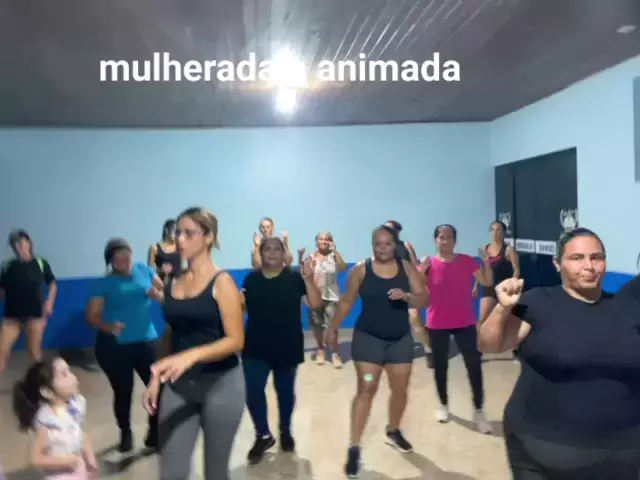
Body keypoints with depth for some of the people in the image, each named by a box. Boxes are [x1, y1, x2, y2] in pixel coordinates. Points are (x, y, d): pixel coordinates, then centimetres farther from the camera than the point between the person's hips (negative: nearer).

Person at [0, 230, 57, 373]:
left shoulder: (40, 263, -3)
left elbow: (53, 284, 8)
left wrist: (49, 303, -3)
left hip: (35, 314, -2)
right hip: (12, 315, 2)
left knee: (34, 351, 8)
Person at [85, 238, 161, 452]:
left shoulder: (144, 270, 0)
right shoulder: (104, 284, -6)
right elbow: (92, 315, -7)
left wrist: (157, 293, -13)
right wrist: (108, 327, -26)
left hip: (146, 341, 2)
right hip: (114, 346, -1)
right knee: (123, 392, 10)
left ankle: (155, 432, 18)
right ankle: (125, 434, 34)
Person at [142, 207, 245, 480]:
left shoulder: (221, 282, -9)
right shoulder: (173, 284, 6)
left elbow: (235, 340, -15)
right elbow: (172, 337, 12)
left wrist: (191, 356, -28)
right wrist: (156, 379, 5)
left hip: (220, 384, -4)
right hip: (178, 386, 4)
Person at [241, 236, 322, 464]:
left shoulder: (294, 277, -6)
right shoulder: (251, 279, 1)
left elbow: (316, 304, -13)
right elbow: (242, 307, 12)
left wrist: (308, 278, -25)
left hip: (287, 346, -1)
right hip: (256, 347, 1)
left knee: (285, 390, 14)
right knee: (253, 391, -6)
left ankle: (285, 432, 37)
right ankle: (263, 435, 15)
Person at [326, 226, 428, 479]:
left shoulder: (407, 268, -1)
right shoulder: (360, 270, -5)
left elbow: (423, 299, -5)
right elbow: (346, 302, 1)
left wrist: (406, 296, -25)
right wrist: (333, 329, 1)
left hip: (401, 338, 3)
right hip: (368, 337, -3)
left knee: (400, 388, 13)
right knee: (366, 389, -6)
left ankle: (393, 431, 39)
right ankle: (354, 447, 0)